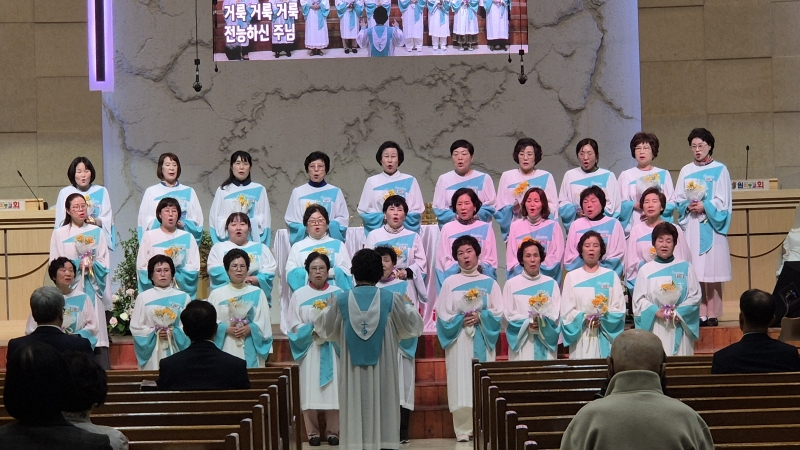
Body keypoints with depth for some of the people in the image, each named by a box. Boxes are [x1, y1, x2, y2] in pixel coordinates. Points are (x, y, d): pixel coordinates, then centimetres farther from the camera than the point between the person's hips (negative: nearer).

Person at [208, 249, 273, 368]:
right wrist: (225, 329, -14)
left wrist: (251, 328, -12)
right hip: (226, 349, -1)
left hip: (250, 350, 1)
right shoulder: (216, 294, 8)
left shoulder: (257, 293, 10)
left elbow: (264, 323, 5)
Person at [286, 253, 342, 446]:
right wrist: (311, 329, -14)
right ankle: (313, 431, 6)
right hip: (309, 350, 0)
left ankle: (332, 431, 7)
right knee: (311, 391, -2)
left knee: (333, 390, -1)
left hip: (333, 350, 0)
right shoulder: (299, 295, 5)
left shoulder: (338, 293, 6)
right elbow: (293, 325, 1)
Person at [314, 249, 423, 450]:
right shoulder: (391, 299, -5)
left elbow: (325, 329, 11)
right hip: (383, 371, 0)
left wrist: (327, 308, 31)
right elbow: (413, 325, 8)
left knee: (355, 412, 3)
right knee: (383, 410, 4)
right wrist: (407, 306, 28)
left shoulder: (341, 300, -4)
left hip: (353, 373, 0)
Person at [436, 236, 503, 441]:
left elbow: (499, 312, 2)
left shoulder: (490, 283, 7)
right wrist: (461, 320, -12)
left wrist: (480, 317, -13)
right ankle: (463, 429, -1)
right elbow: (443, 315, 0)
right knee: (461, 381, -5)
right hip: (459, 341, -1)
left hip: (482, 340, 1)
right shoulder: (450, 282, 4)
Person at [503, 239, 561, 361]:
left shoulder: (551, 284, 9)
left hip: (546, 342, 1)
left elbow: (556, 312, 3)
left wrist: (543, 321, -16)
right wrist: (527, 323, -15)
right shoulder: (511, 284, 4)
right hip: (522, 343, -1)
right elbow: (509, 314, 0)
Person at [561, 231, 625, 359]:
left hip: (604, 337, 0)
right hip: (581, 337, 0)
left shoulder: (611, 276, 9)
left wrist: (603, 319, -14)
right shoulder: (572, 277, 8)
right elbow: (566, 310, 2)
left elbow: (619, 308, 3)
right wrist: (583, 319, -15)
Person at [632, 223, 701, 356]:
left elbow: (695, 296, 3)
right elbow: (639, 299, 2)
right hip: (655, 328, 0)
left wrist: (678, 313, -11)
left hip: (679, 328, 0)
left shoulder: (685, 267, 8)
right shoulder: (646, 270, 7)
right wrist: (655, 311, -14)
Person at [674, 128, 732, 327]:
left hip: (711, 226, -3)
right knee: (694, 271, 0)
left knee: (711, 270, -5)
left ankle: (713, 314, -1)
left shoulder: (720, 170, 3)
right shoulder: (686, 171, 13)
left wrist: (705, 206, -14)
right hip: (691, 226, 3)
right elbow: (678, 200, 11)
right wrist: (688, 206, -8)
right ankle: (700, 314, 3)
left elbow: (723, 202, -1)